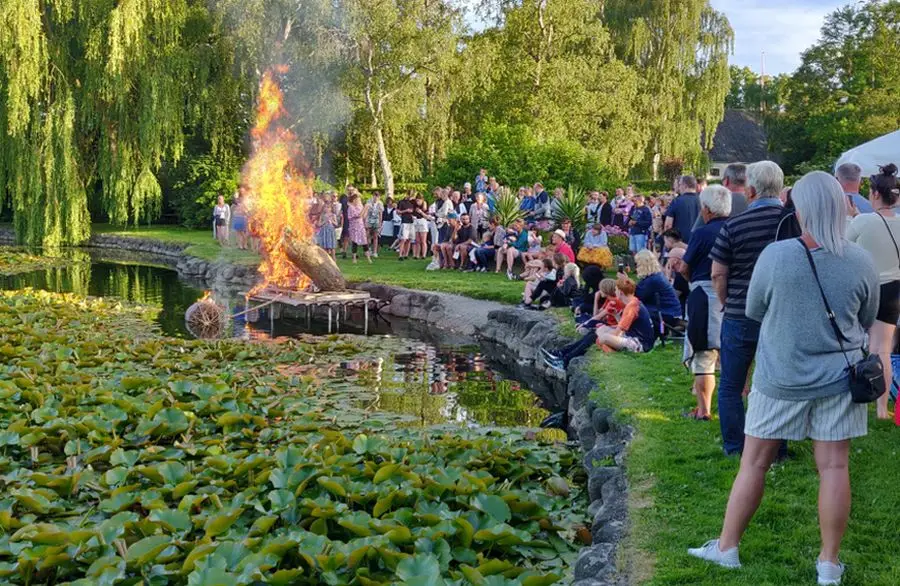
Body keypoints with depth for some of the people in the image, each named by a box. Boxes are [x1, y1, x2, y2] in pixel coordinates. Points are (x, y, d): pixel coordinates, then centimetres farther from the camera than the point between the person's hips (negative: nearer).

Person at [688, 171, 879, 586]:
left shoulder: (775, 256, -15)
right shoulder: (861, 262, -8)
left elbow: (753, 311, -1)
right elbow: (867, 321, 7)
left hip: (781, 377, -1)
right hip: (838, 377, 2)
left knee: (754, 462, 10)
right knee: (833, 467, 8)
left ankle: (726, 547, 21)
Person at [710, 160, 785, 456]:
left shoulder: (734, 226, -12)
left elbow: (718, 274, -8)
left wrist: (728, 305, 8)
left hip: (740, 317, -2)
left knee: (731, 386, 13)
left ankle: (734, 447, 18)